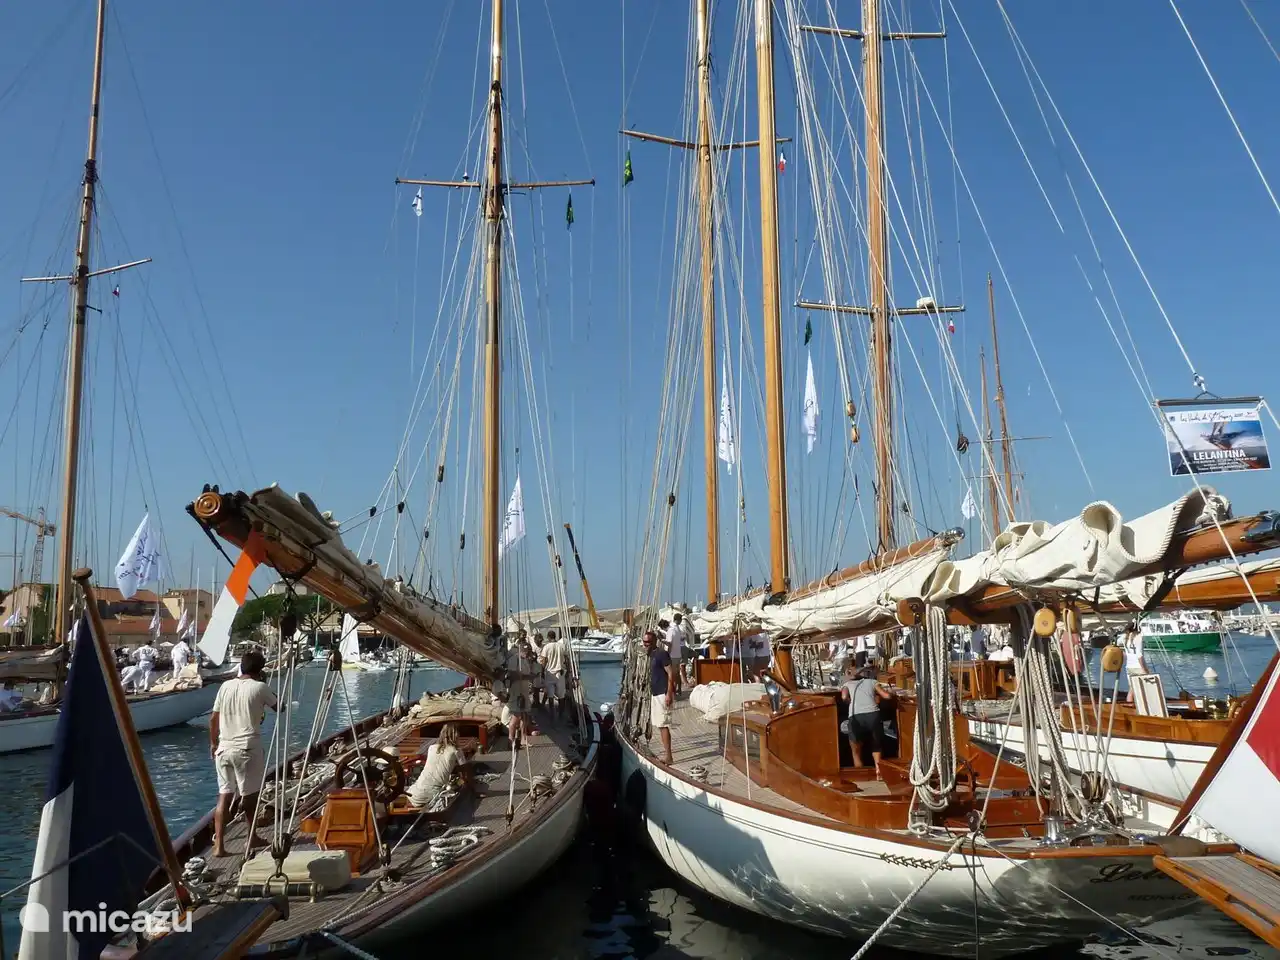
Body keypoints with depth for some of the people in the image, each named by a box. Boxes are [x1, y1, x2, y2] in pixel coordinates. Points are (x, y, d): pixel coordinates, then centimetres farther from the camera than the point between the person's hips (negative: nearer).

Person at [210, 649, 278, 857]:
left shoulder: (226, 686, 6)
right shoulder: (260, 687, -6)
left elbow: (213, 719, 10)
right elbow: (279, 707, 9)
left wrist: (213, 743, 23)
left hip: (224, 748, 4)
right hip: (248, 748, -4)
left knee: (224, 795, 7)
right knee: (250, 794, 11)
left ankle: (219, 845, 3)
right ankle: (251, 838, 25)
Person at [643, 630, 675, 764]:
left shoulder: (662, 654, -13)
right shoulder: (652, 655, 15)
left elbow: (671, 673, -17)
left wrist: (669, 693, -21)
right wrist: (650, 693, 23)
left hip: (663, 694, -10)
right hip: (655, 694, 10)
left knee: (663, 725, -11)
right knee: (659, 725, 13)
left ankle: (668, 756, -10)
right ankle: (665, 751, 21)